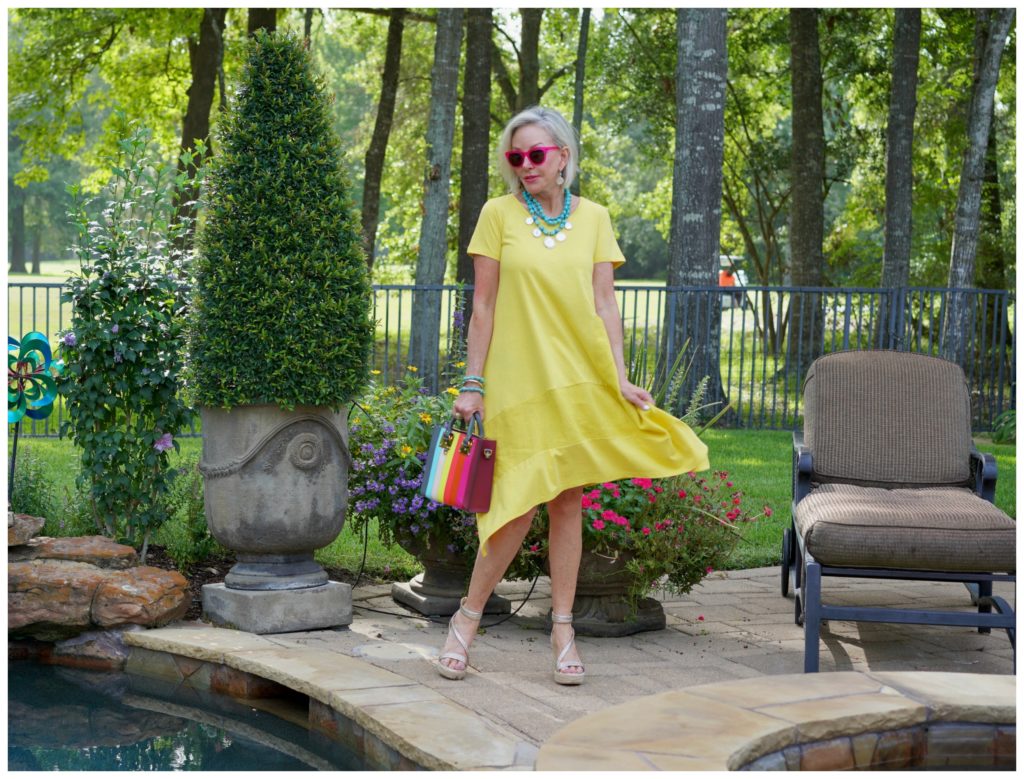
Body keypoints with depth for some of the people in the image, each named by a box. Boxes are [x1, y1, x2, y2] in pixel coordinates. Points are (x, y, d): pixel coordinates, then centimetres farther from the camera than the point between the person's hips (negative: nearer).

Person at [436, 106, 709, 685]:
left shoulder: (593, 218, 8)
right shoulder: (499, 215, 1)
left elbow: (604, 303, 4)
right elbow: (484, 307, 1)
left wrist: (620, 378, -5)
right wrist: (472, 384, -2)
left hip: (581, 377, 3)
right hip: (518, 378, -2)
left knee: (569, 500, 4)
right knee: (522, 504, -7)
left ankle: (564, 631, 13)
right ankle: (467, 619, 9)